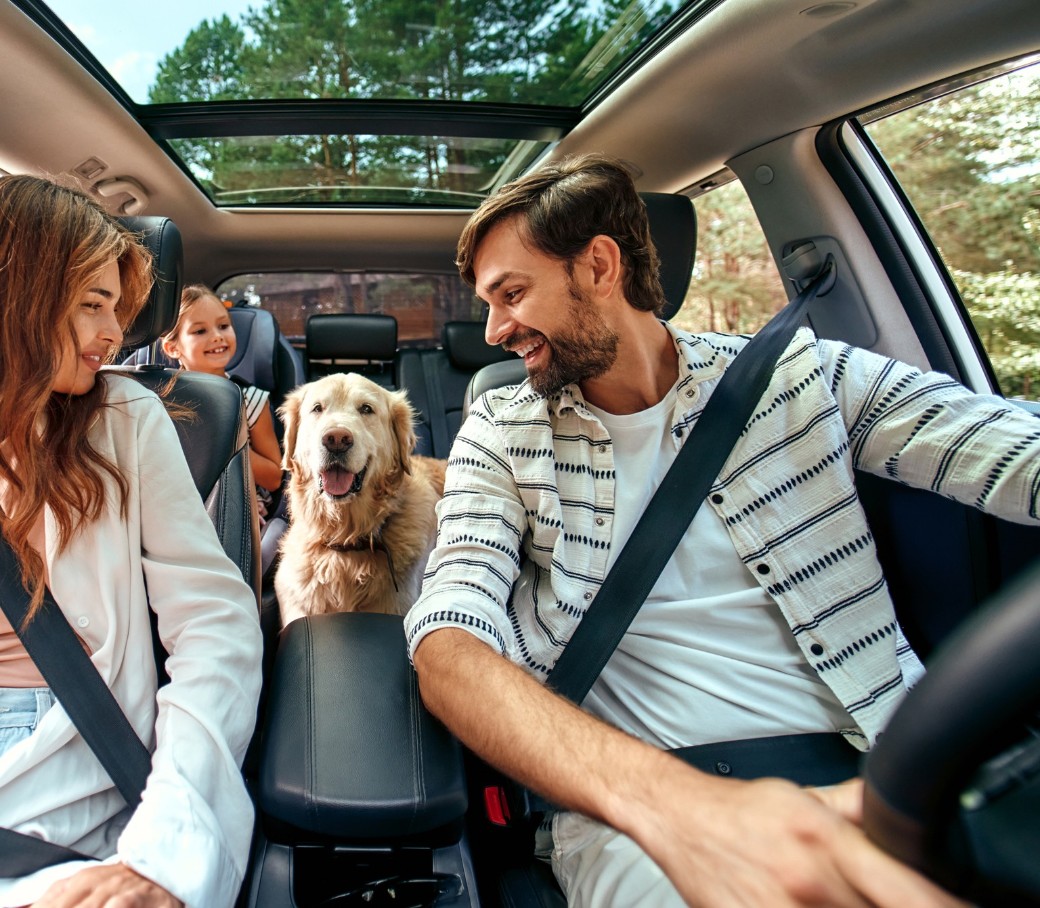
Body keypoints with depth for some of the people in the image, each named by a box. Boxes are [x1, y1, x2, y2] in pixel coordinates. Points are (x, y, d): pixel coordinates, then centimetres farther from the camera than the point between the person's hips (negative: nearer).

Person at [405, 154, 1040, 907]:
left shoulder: (793, 373, 7)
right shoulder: (500, 437, 5)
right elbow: (447, 646, -10)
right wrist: (665, 803, -28)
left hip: (875, 769, 3)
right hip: (637, 806, -2)